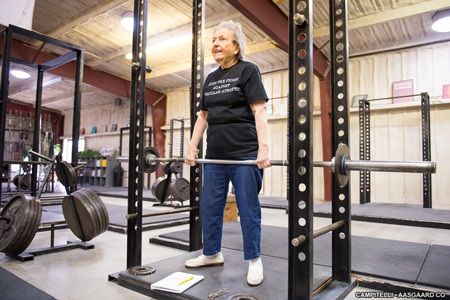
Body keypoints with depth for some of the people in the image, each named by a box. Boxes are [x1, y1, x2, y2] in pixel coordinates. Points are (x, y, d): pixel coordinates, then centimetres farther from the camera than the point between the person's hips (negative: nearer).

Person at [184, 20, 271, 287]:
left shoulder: (248, 71, 0)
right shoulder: (211, 79, 18)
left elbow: (259, 111, -10)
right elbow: (203, 116, 18)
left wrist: (264, 149, -19)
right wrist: (192, 147, 12)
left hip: (244, 154, -6)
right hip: (215, 155, 7)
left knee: (248, 209, 2)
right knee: (209, 207, 12)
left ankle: (254, 260, 18)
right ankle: (212, 253, 30)